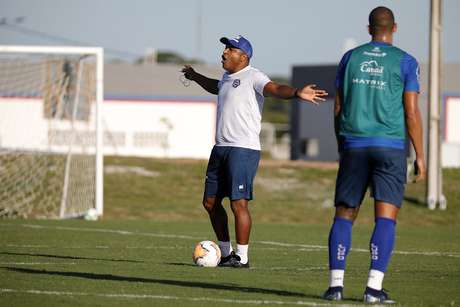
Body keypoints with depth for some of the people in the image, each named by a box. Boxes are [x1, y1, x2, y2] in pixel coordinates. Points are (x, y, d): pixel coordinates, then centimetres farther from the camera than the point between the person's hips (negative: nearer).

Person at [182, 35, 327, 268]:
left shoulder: (252, 77, -8)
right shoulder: (227, 77, 19)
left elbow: (275, 89, -26)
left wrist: (297, 93, -47)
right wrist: (194, 76, 60)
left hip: (243, 149, -9)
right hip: (220, 148, 9)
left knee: (238, 203, -12)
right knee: (210, 202, 11)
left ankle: (241, 257, -5)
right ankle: (226, 253, 22)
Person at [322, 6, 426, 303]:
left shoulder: (350, 58, 9)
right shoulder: (405, 62, 0)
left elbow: (338, 108, 10)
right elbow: (412, 113, -4)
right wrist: (420, 156, 2)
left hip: (354, 145, 3)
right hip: (391, 146, -3)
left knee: (344, 215, 8)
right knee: (386, 217, -4)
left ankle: (336, 284, -2)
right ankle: (374, 287, -14)